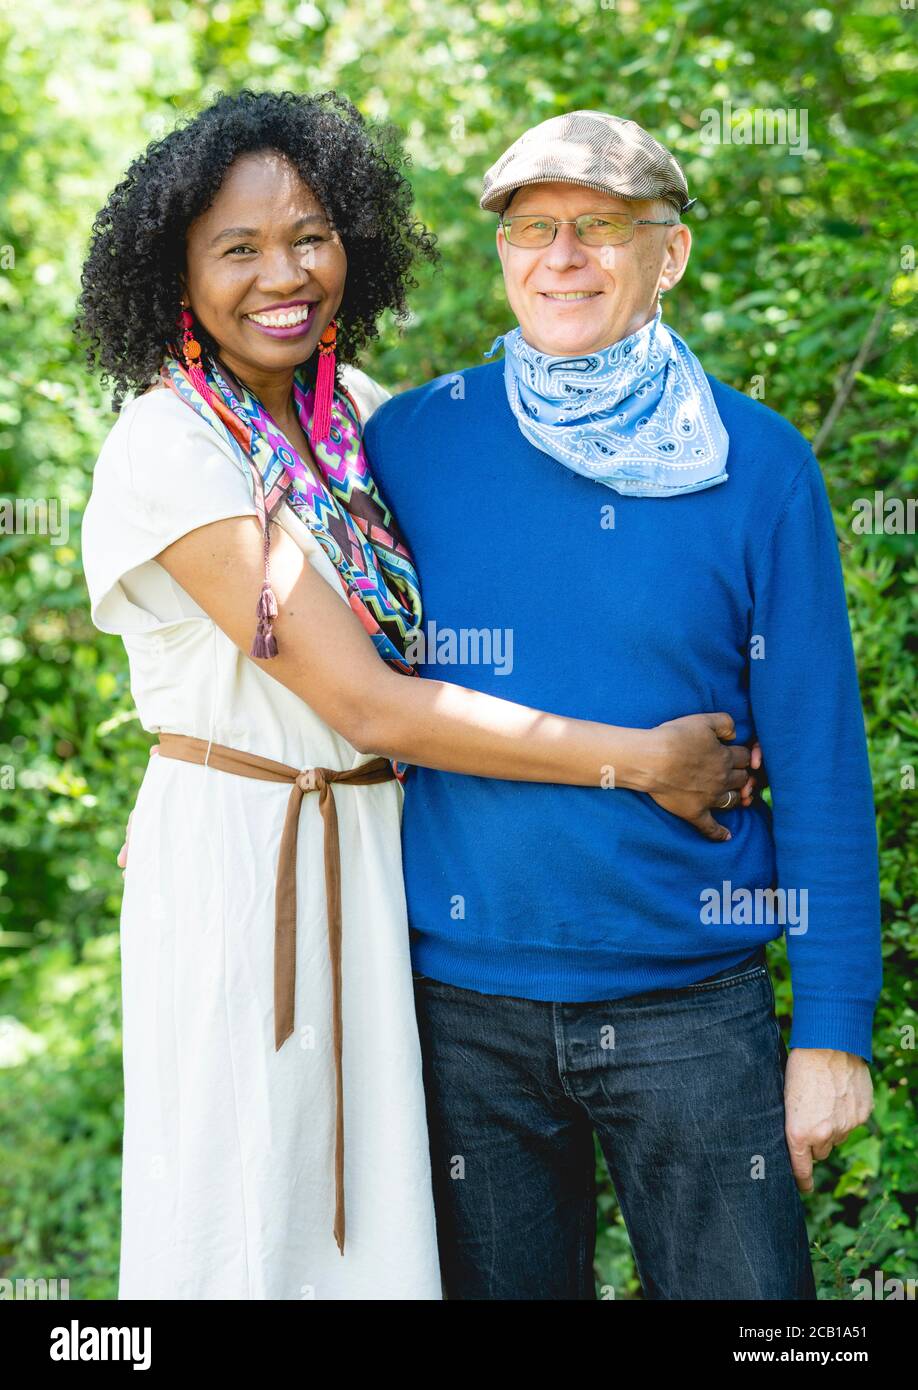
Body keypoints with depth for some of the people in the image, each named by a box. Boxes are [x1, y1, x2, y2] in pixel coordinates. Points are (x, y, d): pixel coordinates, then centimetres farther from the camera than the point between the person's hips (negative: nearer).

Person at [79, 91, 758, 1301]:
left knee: (370, 1196, 14)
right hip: (235, 848, -6)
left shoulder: (355, 409, 4)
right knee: (250, 1211, 5)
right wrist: (640, 760, -16)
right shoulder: (169, 448, -17)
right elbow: (365, 703, -20)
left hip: (372, 853, 6)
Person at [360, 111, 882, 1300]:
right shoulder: (408, 441, 0)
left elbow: (819, 763, -2)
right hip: (463, 999, 1)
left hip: (692, 1006, -1)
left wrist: (833, 1028, -4)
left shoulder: (755, 465, -3)